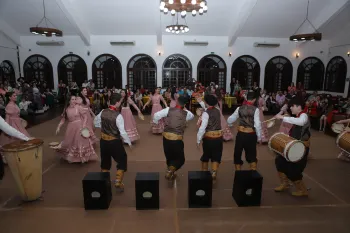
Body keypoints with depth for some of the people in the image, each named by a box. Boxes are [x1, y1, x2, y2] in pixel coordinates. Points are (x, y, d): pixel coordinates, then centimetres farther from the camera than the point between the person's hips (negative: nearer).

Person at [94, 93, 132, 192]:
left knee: (105, 161, 24)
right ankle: (118, 183, 14)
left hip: (103, 140, 6)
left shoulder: (103, 112, -5)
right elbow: (122, 132, -22)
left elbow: (96, 122, 13)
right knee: (122, 160, 14)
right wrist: (129, 142, -9)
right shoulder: (118, 116, -23)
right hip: (115, 142, -6)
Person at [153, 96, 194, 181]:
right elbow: (192, 116, 24)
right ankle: (170, 170, -10)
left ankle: (171, 173, 37)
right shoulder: (186, 113, 2)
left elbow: (157, 115, -6)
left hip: (166, 137, 2)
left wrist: (155, 122, 13)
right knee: (180, 159, 15)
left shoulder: (169, 110, 0)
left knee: (169, 156, 24)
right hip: (177, 139, -2)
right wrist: (185, 109, 25)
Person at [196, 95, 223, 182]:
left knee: (205, 156, 17)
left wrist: (198, 140, -11)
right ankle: (214, 173, -6)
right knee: (216, 157, 11)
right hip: (219, 136, 4)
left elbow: (202, 128, -20)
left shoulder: (206, 113, -14)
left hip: (209, 137, -4)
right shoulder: (218, 111, 4)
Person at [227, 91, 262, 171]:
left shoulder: (239, 108, -1)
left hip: (241, 134, 1)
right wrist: (259, 137, -1)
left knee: (238, 153, 17)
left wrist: (230, 124, 29)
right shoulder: (255, 109, -8)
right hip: (251, 134, -1)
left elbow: (230, 120, 5)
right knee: (252, 154, 19)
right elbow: (257, 124, -12)